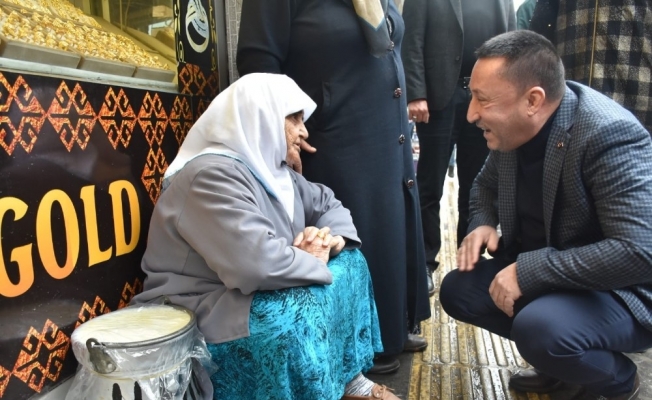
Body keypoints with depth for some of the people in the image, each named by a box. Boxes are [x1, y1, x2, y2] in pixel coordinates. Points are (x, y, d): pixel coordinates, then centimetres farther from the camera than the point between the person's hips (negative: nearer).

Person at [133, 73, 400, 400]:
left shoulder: (272, 168, 7)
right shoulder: (213, 175, -23)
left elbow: (327, 203, 14)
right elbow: (259, 262, -35)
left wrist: (330, 237, -9)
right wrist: (313, 261, -16)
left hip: (259, 294, 10)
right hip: (208, 313, -10)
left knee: (349, 259, 5)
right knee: (303, 312, -33)